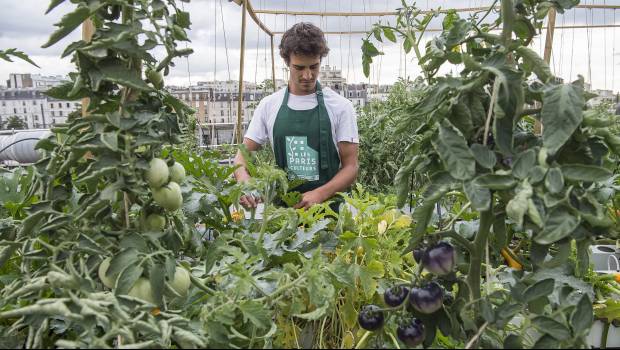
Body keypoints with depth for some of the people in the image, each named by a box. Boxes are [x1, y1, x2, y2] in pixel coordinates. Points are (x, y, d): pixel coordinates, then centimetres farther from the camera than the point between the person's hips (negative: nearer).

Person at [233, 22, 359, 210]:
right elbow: (243, 155, 9)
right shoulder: (268, 105, 6)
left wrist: (319, 194, -18)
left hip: (330, 205, -1)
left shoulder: (341, 106, -1)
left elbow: (350, 166, -1)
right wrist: (244, 180, -14)